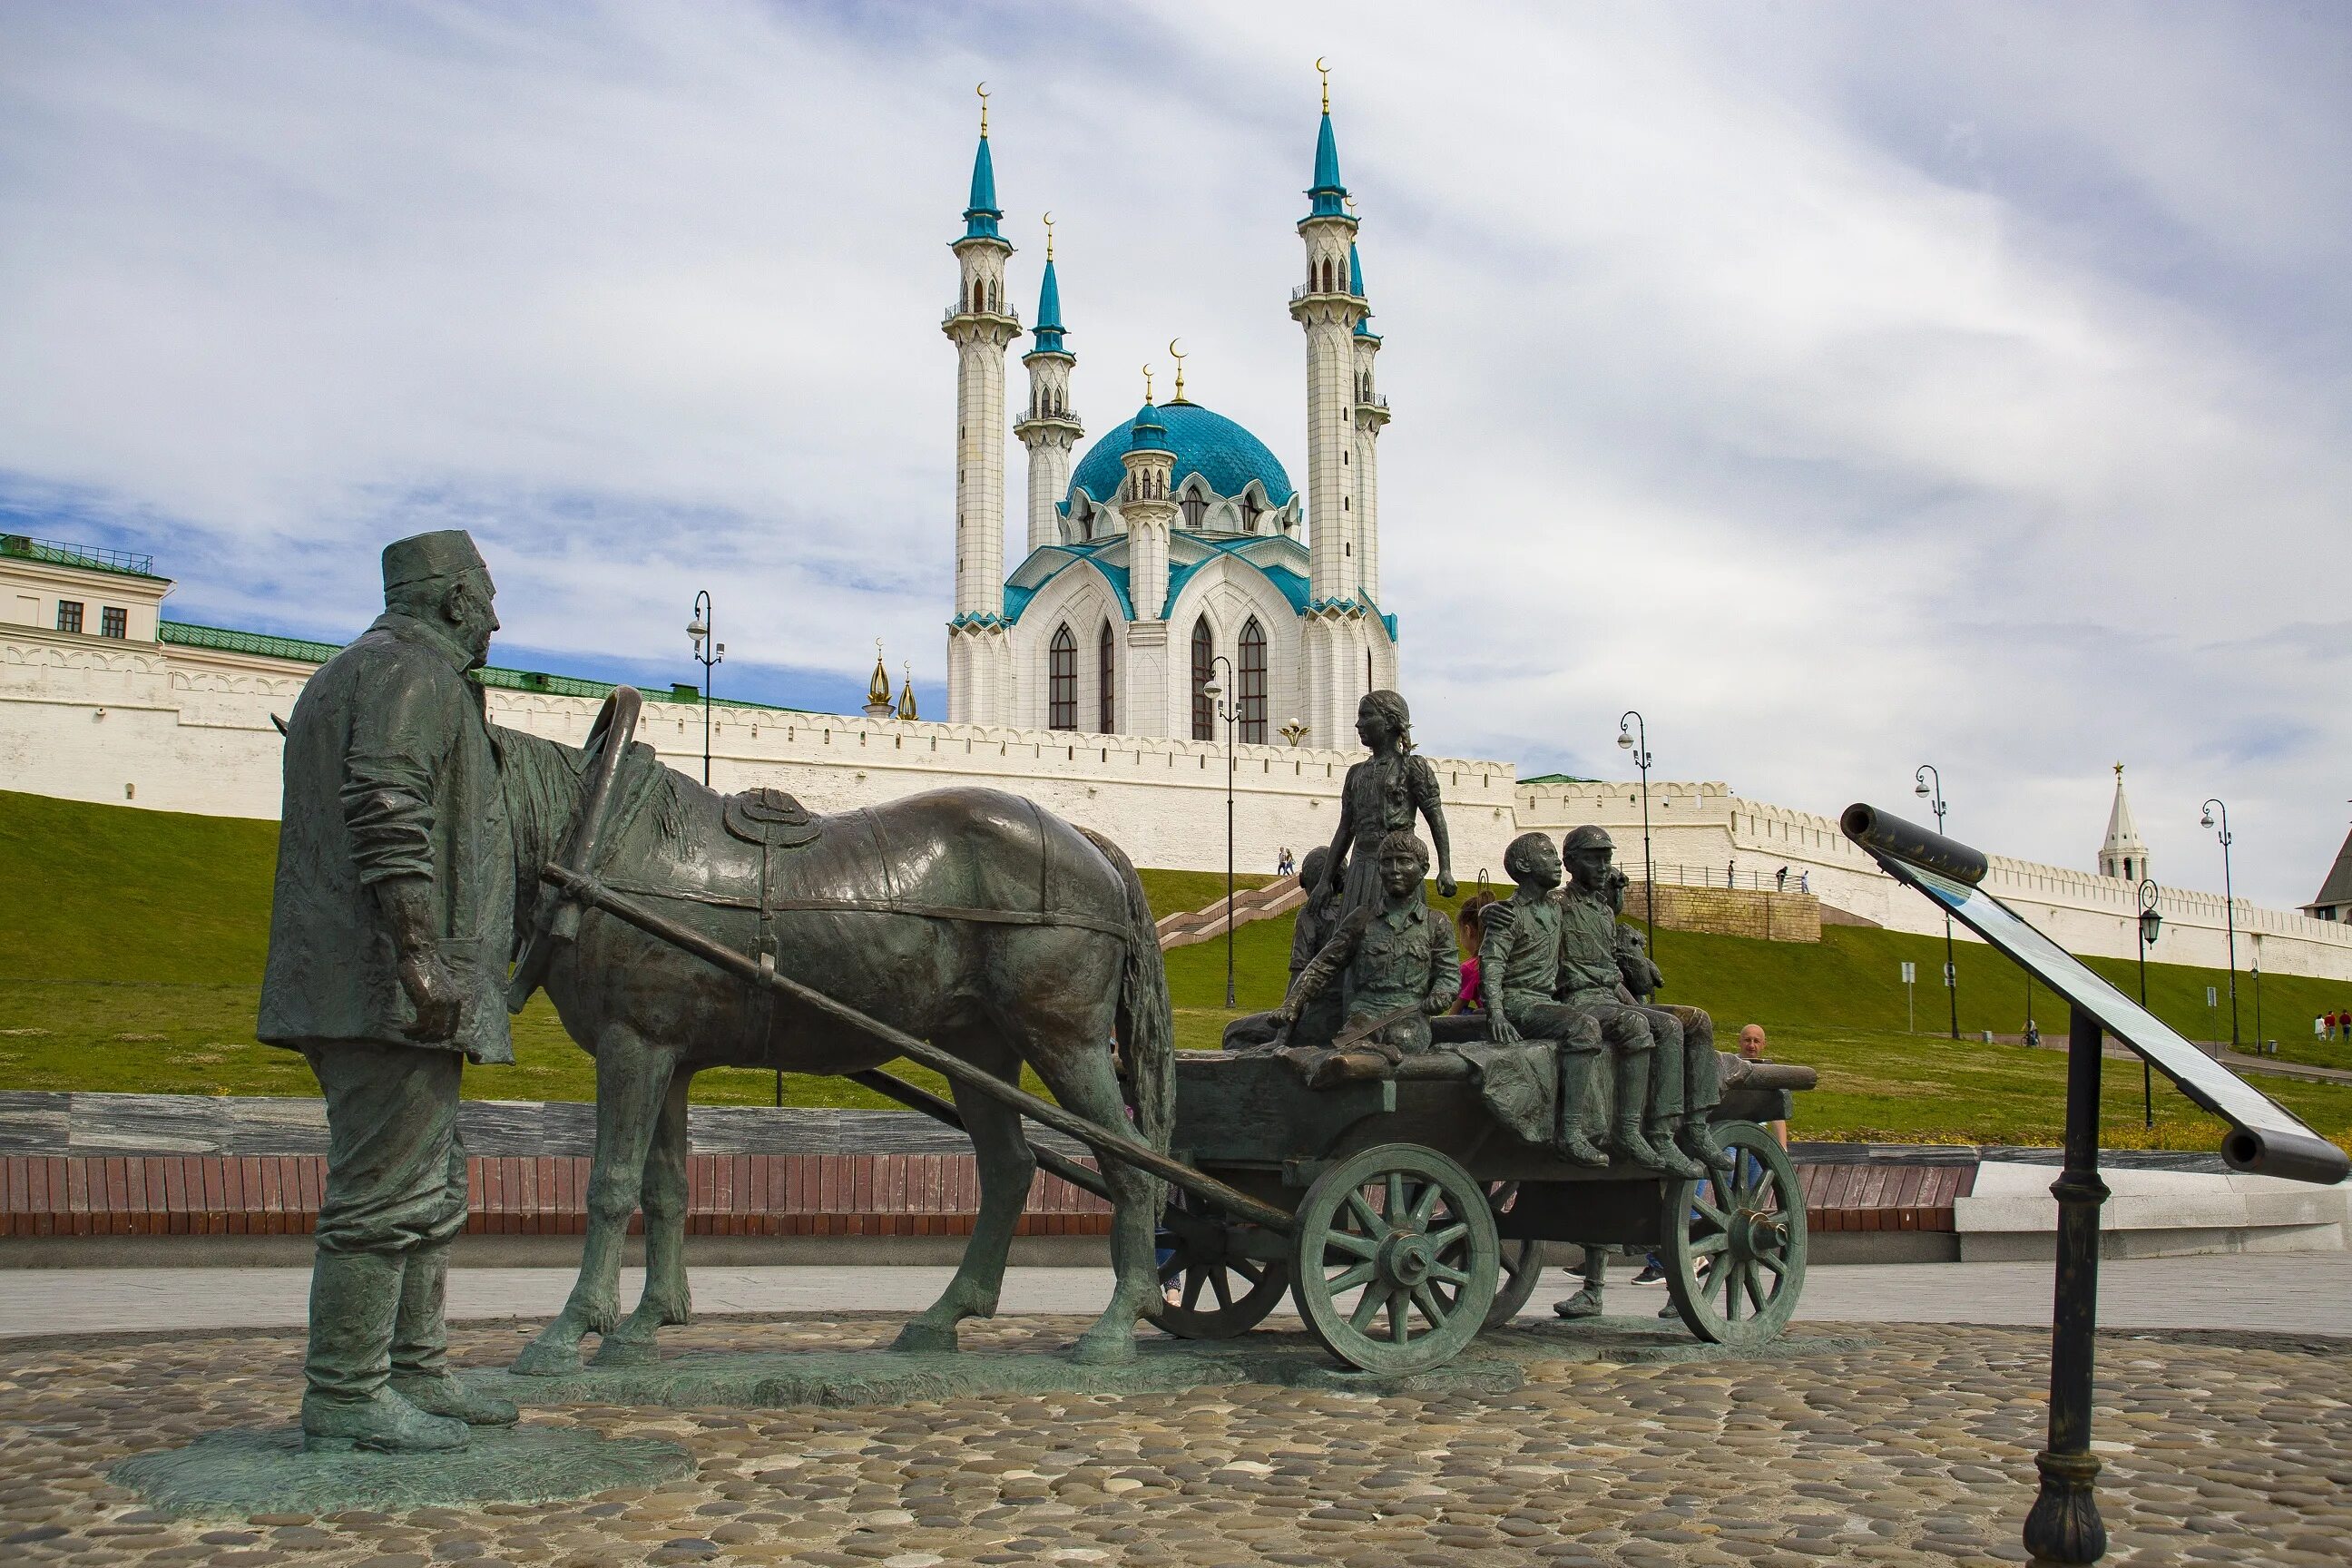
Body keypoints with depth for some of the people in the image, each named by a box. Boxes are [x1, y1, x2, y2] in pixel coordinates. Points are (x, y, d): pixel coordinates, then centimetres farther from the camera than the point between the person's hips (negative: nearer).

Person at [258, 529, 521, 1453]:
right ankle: (343, 1399, -3)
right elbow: (385, 808, -23)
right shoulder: (413, 671, -8)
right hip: (388, 988, -11)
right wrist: (420, 956, -27)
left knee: (429, 1190, 16)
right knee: (385, 1189, -8)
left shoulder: (350, 674, 25)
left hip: (371, 988, 11)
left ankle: (414, 1375, 23)